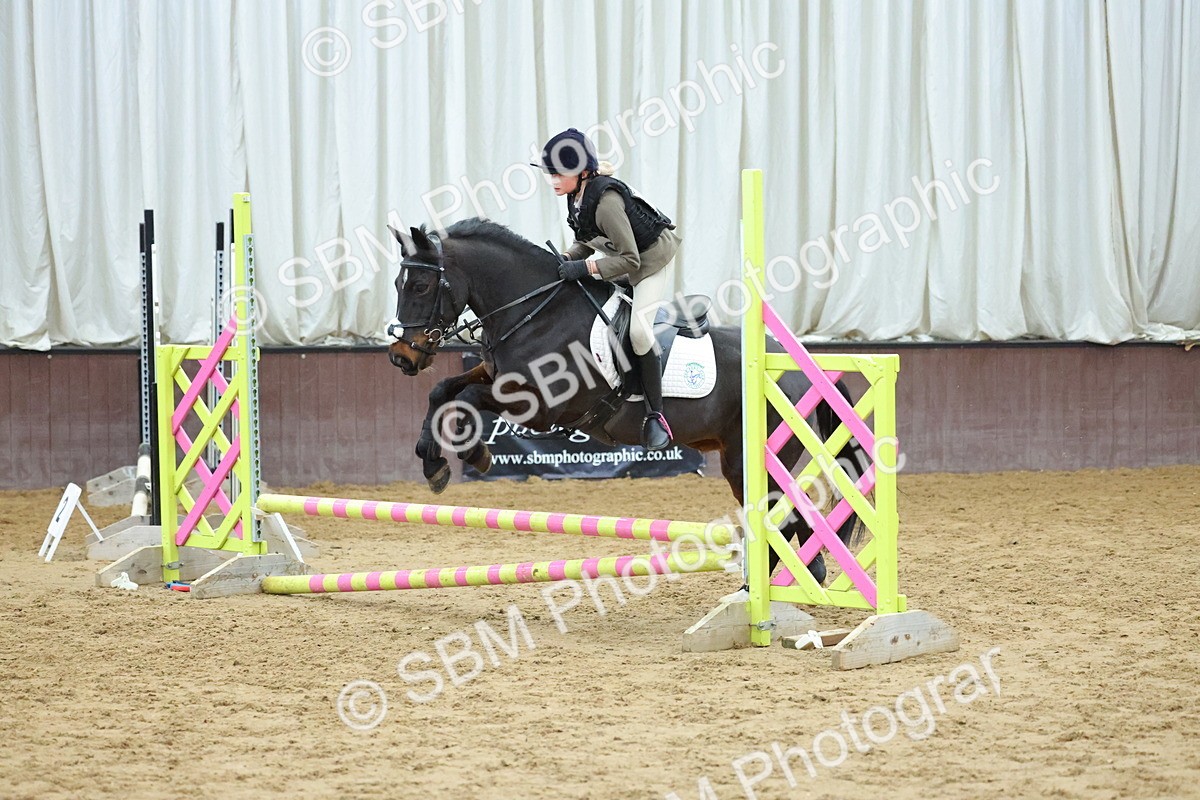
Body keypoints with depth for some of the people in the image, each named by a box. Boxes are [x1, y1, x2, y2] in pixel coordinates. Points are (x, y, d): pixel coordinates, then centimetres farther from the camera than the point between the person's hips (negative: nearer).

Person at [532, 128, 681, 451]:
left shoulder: (606, 201, -34)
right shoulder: (577, 196, -7)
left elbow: (629, 259, -31)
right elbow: (588, 241, 8)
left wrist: (585, 267, -34)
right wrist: (568, 258, -11)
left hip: (653, 258, -10)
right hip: (624, 255, 10)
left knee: (638, 329, -22)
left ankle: (656, 417, -13)